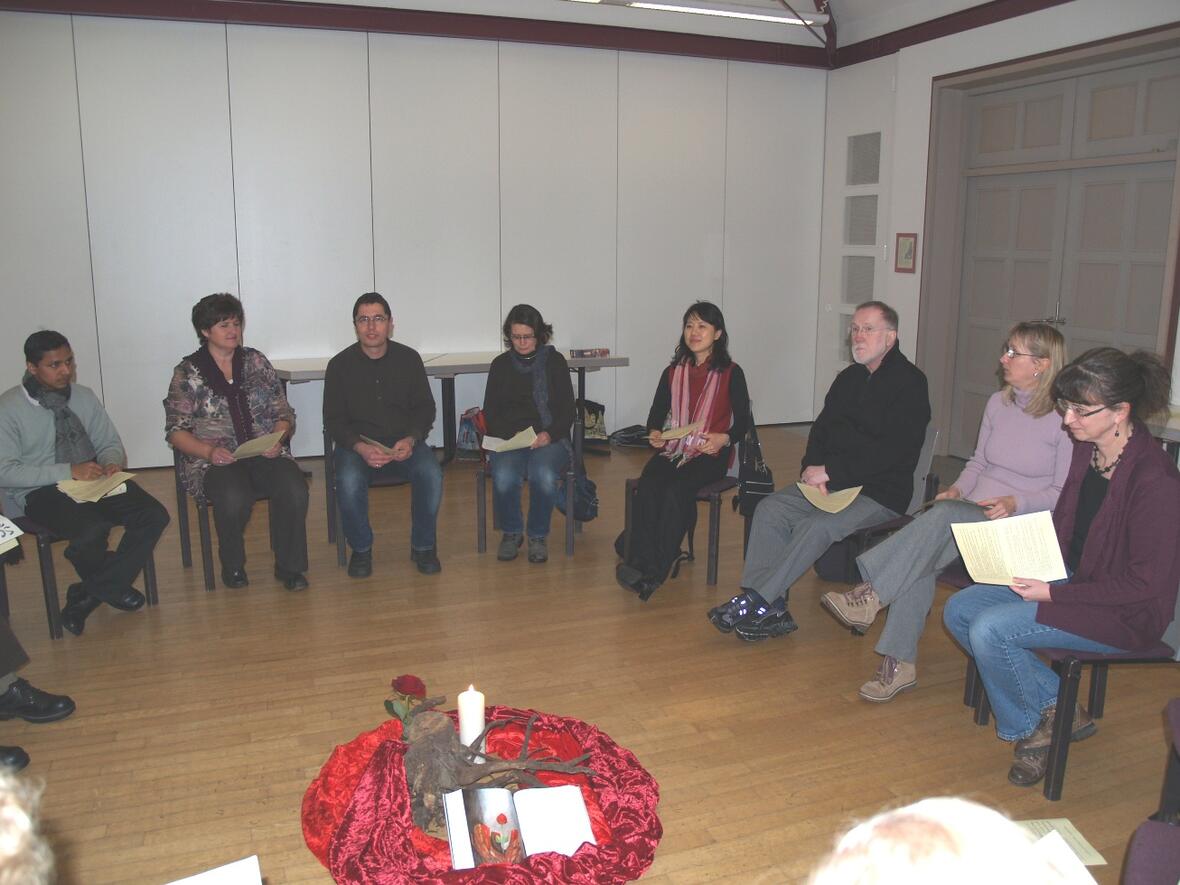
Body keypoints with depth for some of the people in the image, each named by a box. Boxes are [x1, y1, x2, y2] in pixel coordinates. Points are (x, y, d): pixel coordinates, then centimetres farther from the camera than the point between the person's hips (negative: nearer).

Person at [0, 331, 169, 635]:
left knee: (154, 515, -19)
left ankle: (86, 597, -8)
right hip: (39, 493, -5)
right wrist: (68, 472, -22)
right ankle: (111, 587, 1)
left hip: (93, 480, 5)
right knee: (92, 529, -34)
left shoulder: (84, 396, 7)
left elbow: (111, 443, 16)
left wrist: (112, 462, -10)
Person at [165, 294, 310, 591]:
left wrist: (278, 438, -10)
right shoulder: (187, 373, 5)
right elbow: (176, 430, 0)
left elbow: (284, 414, 12)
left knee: (294, 490, -30)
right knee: (234, 498, -35)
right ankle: (232, 566, -6)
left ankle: (289, 566, -10)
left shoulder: (256, 362, 13)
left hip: (265, 454, 2)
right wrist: (209, 451, -18)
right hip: (215, 461, -2)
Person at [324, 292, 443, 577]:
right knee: (349, 481, -33)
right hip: (357, 444, -1)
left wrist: (411, 439, -14)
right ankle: (361, 549, -7)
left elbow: (425, 408, 6)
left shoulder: (409, 358, 4)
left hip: (405, 443, 1)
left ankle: (423, 546, -6)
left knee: (431, 474, -29)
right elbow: (333, 420, 0)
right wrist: (360, 447, -19)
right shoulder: (340, 364, 0)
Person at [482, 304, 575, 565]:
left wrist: (549, 434, -15)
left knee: (544, 476, -34)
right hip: (508, 439, 1)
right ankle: (511, 533, -4)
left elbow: (568, 412, 4)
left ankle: (538, 535, -8)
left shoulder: (555, 362, 8)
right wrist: (510, 435, -10)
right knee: (504, 478, -32)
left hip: (549, 439, -1)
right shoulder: (500, 365, 13)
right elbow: (490, 413, 10)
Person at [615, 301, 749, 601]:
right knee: (647, 486, -28)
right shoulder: (672, 373, 15)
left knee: (675, 491, -32)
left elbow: (743, 422, 1)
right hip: (672, 449, 4)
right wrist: (654, 433, -6)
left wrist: (724, 438, -20)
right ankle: (640, 563, -32)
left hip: (711, 454, -4)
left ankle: (655, 572, -27)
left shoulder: (731, 374, 2)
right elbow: (656, 414, 17)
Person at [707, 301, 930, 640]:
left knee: (814, 526, -30)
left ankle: (754, 602, -23)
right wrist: (812, 468, -6)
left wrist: (830, 471, -18)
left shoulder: (909, 383, -9)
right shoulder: (849, 378, 16)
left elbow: (891, 451, -19)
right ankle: (771, 610, -17)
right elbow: (821, 428, 16)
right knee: (770, 508, -12)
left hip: (881, 492, -8)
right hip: (834, 482, 8)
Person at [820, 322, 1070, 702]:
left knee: (946, 515, -36)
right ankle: (900, 663, -24)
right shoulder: (998, 403, 12)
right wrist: (957, 489, 0)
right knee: (924, 558, -27)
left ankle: (871, 595, -33)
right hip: (970, 513, 5)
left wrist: (1016, 503, -23)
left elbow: (1065, 494, -6)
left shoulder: (1064, 419, -6)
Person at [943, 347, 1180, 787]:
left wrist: (1054, 593, -23)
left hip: (1128, 613, -9)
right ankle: (1056, 710, 5)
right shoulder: (1087, 450, 1)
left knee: (990, 630, -24)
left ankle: (1027, 725, 5)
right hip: (1072, 579, 9)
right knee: (959, 610, -2)